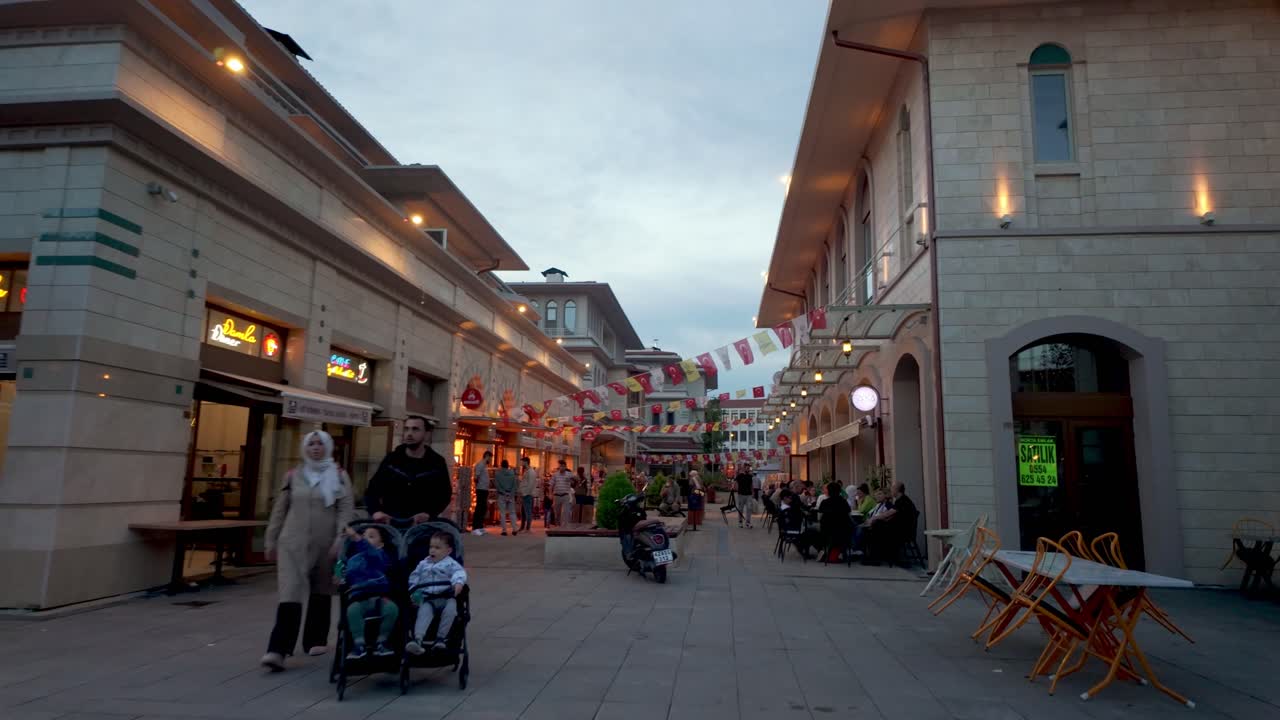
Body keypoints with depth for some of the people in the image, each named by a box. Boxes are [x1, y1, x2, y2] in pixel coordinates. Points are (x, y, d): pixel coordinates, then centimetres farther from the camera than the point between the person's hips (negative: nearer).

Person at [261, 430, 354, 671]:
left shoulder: (339, 475, 0)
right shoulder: (293, 475, 7)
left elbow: (346, 509, -5)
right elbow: (279, 510, 12)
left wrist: (340, 540, -15)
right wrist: (271, 541, 13)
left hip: (325, 545, 0)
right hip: (293, 543, 0)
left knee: (321, 593, 12)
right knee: (290, 593, -10)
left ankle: (315, 640, 27)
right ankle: (278, 650, -13)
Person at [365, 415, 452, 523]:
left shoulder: (437, 463, 5)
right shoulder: (391, 459, 8)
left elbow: (445, 494, 4)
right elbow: (372, 490, 7)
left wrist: (428, 513, -14)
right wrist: (376, 511, -14)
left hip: (422, 524, -1)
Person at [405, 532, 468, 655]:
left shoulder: (451, 564, 5)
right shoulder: (423, 564, 21)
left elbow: (459, 572, -13)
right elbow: (414, 577, 21)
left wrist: (458, 583, -35)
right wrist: (414, 591, 4)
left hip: (446, 598, -2)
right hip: (427, 599, 2)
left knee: (451, 608, -31)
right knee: (423, 612, -27)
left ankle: (440, 638, -19)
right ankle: (418, 640, -40)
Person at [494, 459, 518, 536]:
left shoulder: (498, 474, -3)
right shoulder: (512, 473, 4)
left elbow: (496, 485, -9)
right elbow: (515, 485, -1)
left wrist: (503, 492, -9)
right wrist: (512, 494, -4)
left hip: (502, 495, -2)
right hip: (511, 495, 2)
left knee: (502, 513, 2)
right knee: (512, 512, 8)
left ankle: (504, 530, -2)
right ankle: (514, 529, 0)